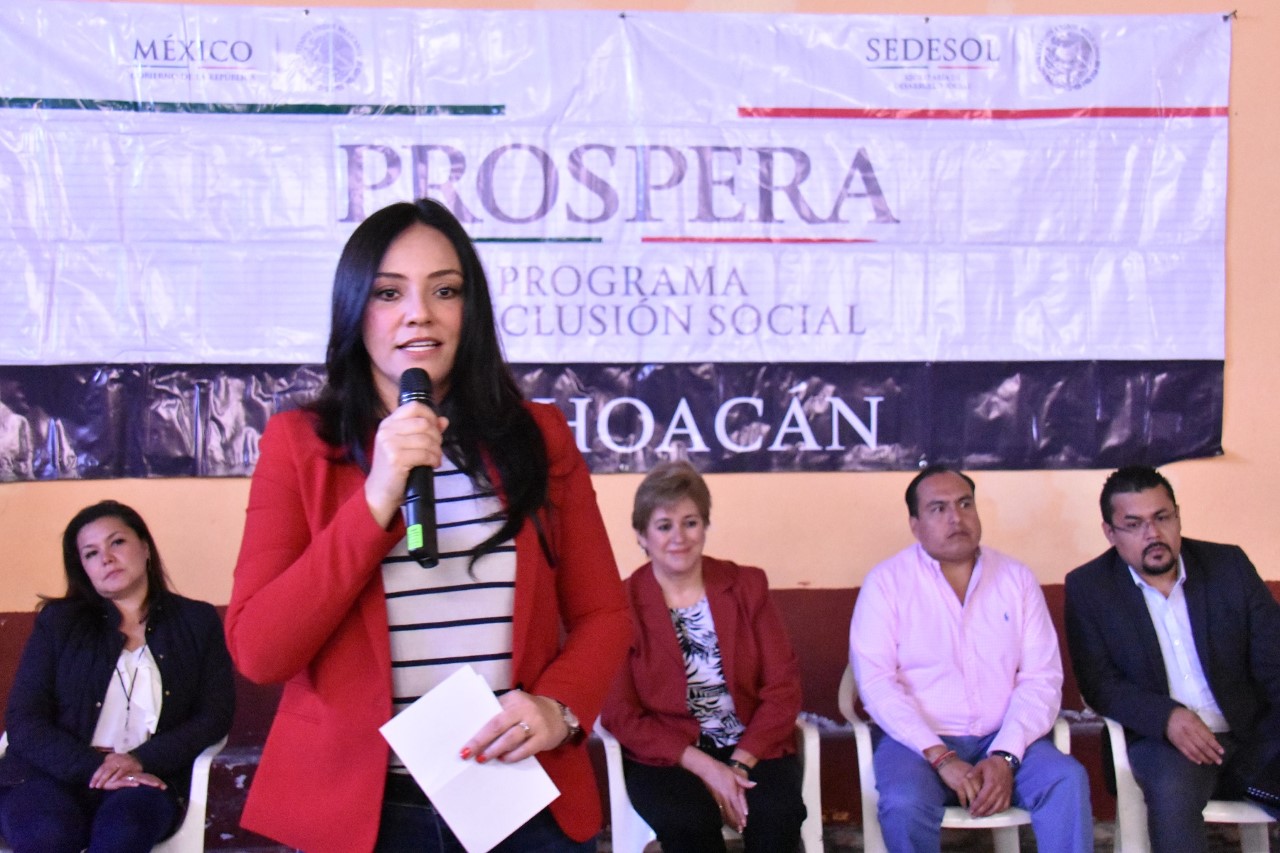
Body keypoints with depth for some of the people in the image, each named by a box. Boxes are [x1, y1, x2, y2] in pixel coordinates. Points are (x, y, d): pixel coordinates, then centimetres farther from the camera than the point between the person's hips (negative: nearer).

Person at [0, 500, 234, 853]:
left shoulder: (197, 622, 15)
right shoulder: (58, 622, 15)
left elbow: (215, 715, 6)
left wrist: (142, 761, -12)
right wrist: (93, 769, -14)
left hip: (145, 778, 0)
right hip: (55, 773, 1)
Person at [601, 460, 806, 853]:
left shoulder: (747, 586, 8)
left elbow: (783, 687, 3)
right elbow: (619, 714, -4)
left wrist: (740, 762, -12)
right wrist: (703, 766, -14)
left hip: (752, 749, 2)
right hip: (666, 757, -2)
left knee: (778, 814, -29)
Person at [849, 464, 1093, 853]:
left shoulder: (1016, 578, 8)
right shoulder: (887, 581, 0)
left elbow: (1042, 678, 2)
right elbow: (875, 681, -9)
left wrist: (1005, 757, -15)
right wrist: (941, 758, -19)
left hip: (1002, 738, 3)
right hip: (917, 739, -2)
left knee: (1068, 781, -26)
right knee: (904, 804, -32)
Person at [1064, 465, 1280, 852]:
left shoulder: (1230, 565, 6)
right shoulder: (1088, 587, 1)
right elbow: (1098, 684, -3)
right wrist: (1166, 717, -21)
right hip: (1160, 738, -2)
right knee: (1172, 791, -34)